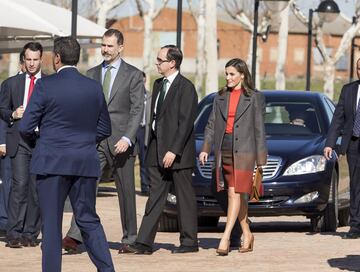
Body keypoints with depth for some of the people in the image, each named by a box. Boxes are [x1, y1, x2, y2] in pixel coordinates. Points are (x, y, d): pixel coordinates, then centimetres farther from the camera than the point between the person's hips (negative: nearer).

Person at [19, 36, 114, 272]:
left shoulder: (46, 86, -10)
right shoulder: (94, 87, 4)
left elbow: (26, 128, -9)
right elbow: (105, 129, 12)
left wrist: (34, 137, 12)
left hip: (52, 162, -4)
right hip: (86, 163, 4)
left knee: (51, 224, 3)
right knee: (89, 220, 12)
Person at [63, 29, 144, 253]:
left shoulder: (134, 75, 1)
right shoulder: (92, 74, 14)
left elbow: (137, 110, -5)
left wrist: (127, 138, -17)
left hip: (120, 140, -3)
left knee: (126, 190, 5)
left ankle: (130, 237, 17)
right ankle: (76, 235, -20)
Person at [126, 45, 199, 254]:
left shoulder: (186, 87, -11)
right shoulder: (158, 85, 15)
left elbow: (186, 122, -16)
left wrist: (174, 150, -20)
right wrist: (151, 146, 13)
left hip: (177, 151, -8)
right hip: (157, 150, 8)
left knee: (185, 196, 2)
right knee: (156, 196, 4)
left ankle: (189, 241, 10)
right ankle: (144, 242, 0)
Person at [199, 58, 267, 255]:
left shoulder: (254, 98, 1)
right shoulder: (220, 98, 13)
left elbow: (259, 129, 1)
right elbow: (211, 125, 12)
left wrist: (260, 158, -1)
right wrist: (205, 149, 0)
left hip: (243, 150, -5)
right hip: (223, 150, 5)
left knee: (235, 193, -11)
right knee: (238, 195, 10)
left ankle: (225, 238, -17)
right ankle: (247, 235, 21)